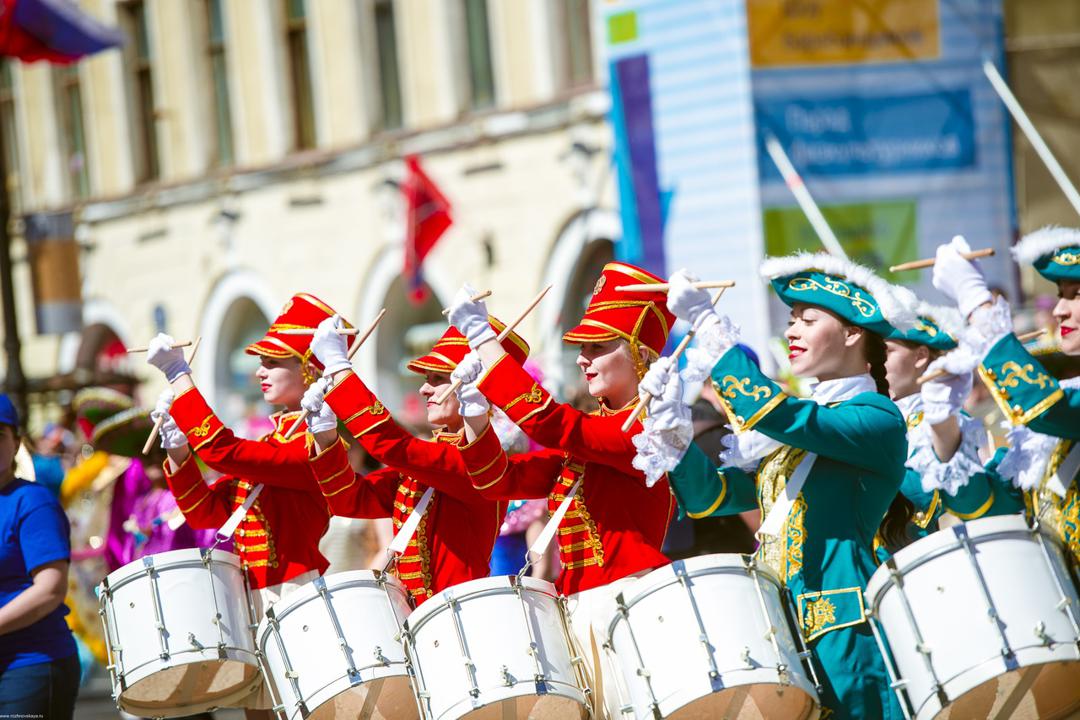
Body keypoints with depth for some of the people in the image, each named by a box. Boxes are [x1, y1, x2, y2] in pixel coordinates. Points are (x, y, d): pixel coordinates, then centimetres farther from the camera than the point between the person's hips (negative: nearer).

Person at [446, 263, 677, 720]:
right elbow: (499, 479, 14)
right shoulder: (585, 432, 19)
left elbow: (550, 425, -20)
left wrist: (481, 336, -16)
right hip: (579, 610, 8)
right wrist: (473, 408, -2)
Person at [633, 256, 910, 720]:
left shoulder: (878, 420, -5)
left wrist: (707, 323, -17)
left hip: (843, 639, -7)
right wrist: (672, 425, -4)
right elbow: (709, 496, 12)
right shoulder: (788, 439, 20)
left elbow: (779, 416, -20)